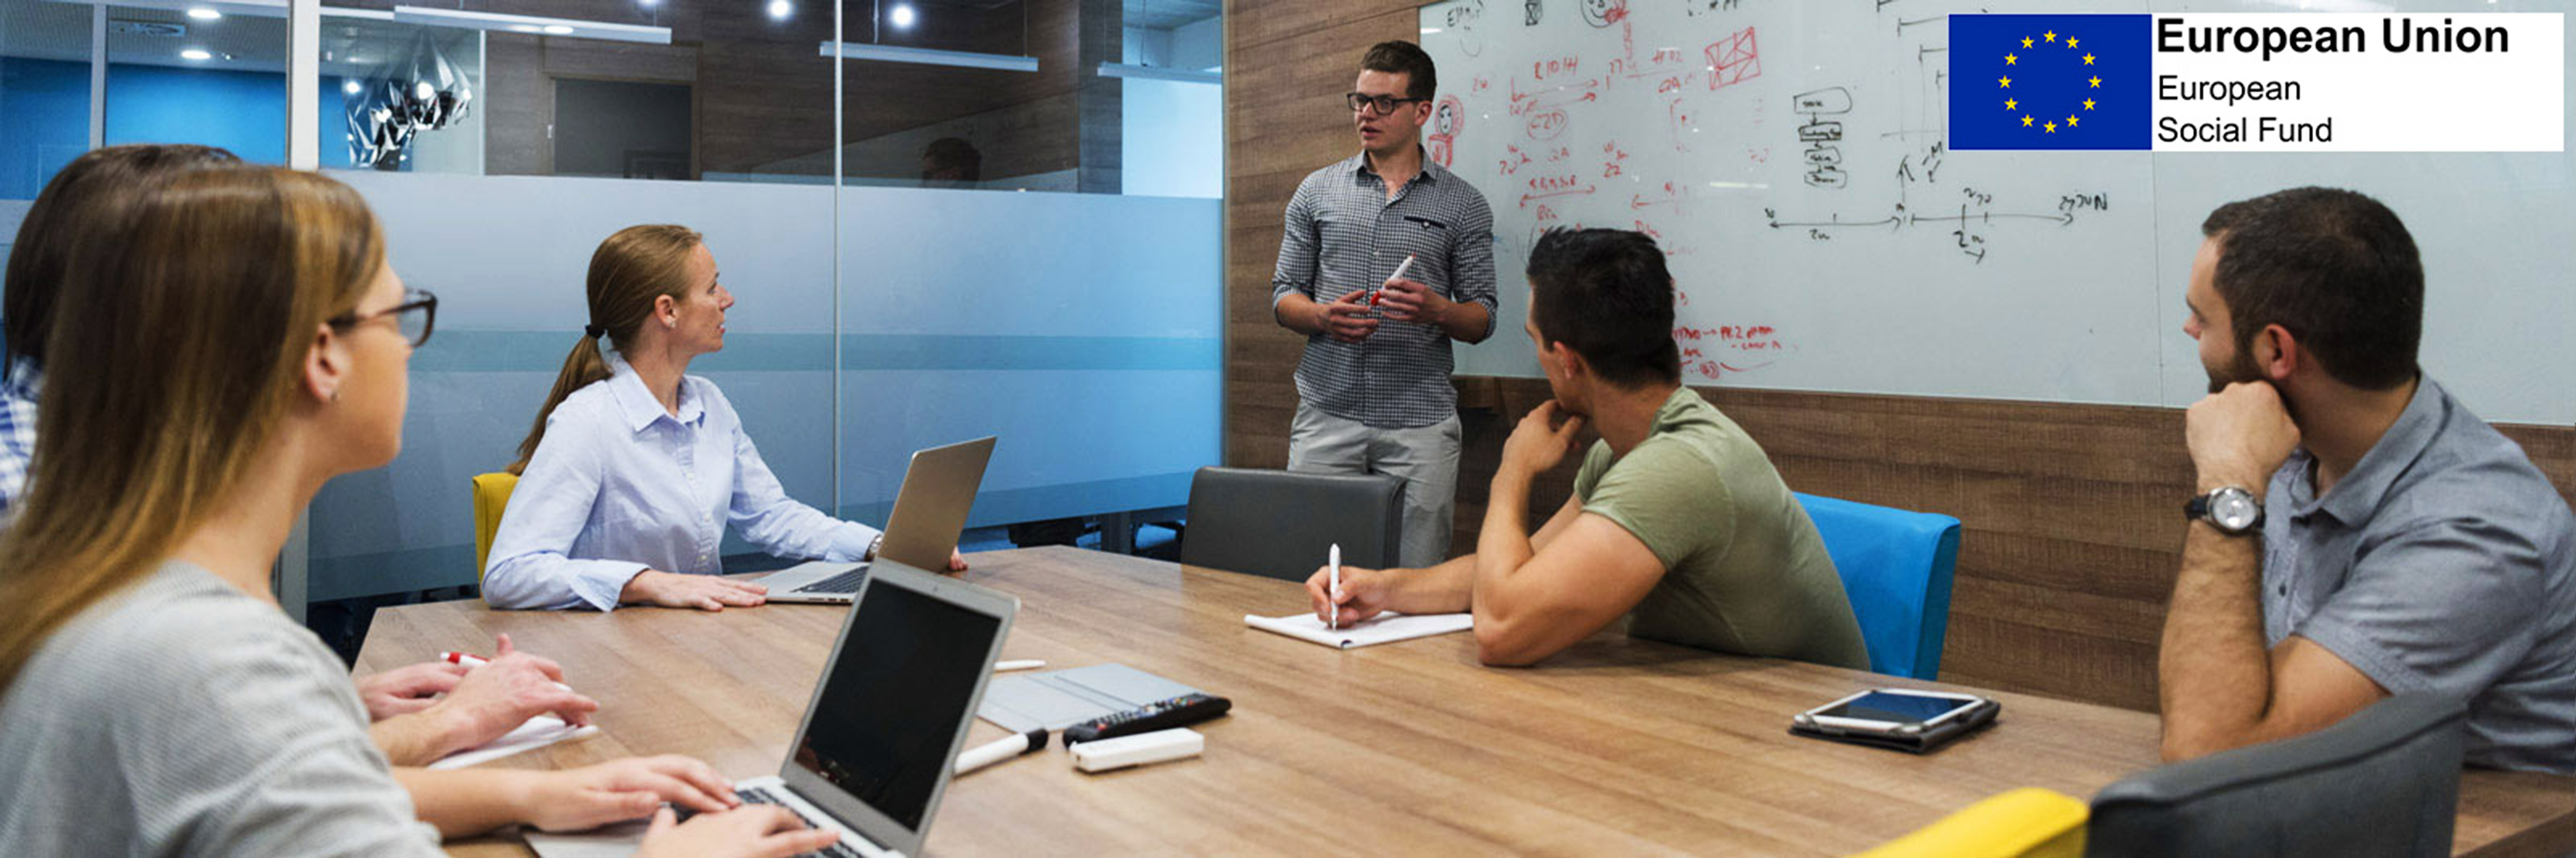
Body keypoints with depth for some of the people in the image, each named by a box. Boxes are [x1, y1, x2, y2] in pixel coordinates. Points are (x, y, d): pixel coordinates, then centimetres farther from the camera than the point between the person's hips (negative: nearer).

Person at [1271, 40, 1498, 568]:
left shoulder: (1463, 205, 7)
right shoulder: (1317, 192, 11)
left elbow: (1482, 320, 6)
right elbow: (1284, 294, 11)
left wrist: (1436, 310, -16)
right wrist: (1323, 316, -11)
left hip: (1421, 424, -1)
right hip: (1327, 415, 1)